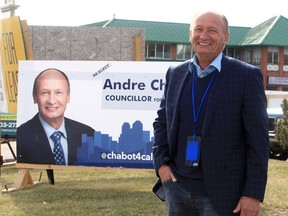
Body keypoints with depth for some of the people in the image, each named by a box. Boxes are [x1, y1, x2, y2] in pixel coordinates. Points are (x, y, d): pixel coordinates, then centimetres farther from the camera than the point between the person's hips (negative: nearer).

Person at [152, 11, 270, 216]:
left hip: (221, 192, -4)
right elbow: (162, 120, 17)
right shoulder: (175, 73, 7)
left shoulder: (246, 76, -8)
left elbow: (258, 140, -9)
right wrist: (160, 163, 2)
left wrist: (254, 194, -12)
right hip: (177, 186, 5)